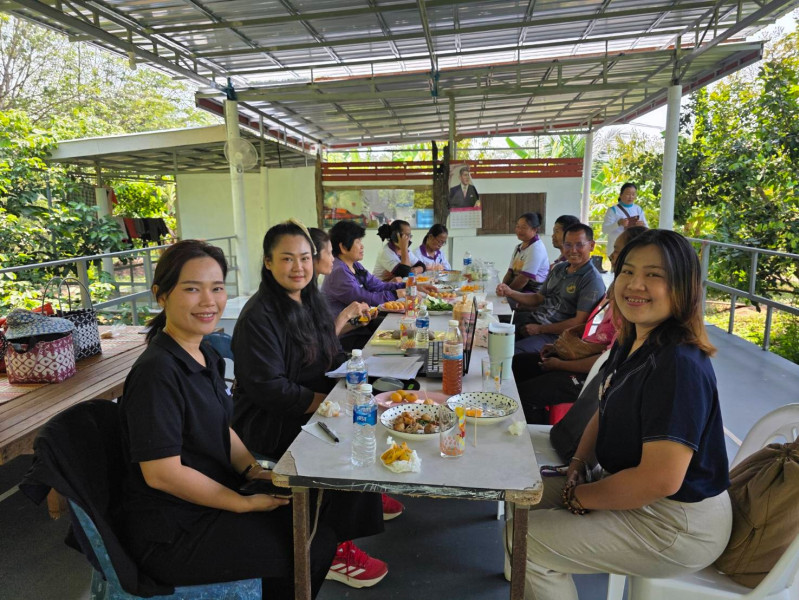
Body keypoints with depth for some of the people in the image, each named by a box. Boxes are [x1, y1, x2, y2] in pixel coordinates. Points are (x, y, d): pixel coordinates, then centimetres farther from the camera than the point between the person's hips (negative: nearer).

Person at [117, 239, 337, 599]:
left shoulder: (205, 355, 3)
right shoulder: (157, 371, -25)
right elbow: (162, 473, -25)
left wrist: (253, 470, -3)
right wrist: (246, 503, -17)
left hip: (209, 498, 8)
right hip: (171, 534, -8)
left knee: (316, 520, 8)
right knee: (313, 549, -6)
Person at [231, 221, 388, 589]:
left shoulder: (312, 303, 8)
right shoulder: (259, 316, -18)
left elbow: (334, 357, 16)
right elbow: (267, 389, -21)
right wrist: (321, 402, -22)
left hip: (315, 407, 8)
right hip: (267, 421, -8)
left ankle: (369, 496, 16)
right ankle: (334, 550, -9)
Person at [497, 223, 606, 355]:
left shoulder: (592, 280, -11)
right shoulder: (558, 268, 14)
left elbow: (579, 322, -17)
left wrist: (540, 329, -14)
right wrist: (509, 293, 2)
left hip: (556, 334, -8)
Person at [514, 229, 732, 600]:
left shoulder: (680, 365, -28)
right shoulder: (629, 344, 1)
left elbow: (661, 480, -31)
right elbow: (606, 413, 15)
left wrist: (579, 497, -17)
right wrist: (579, 465, -1)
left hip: (679, 524, -9)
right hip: (631, 492, 9)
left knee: (525, 541, -12)